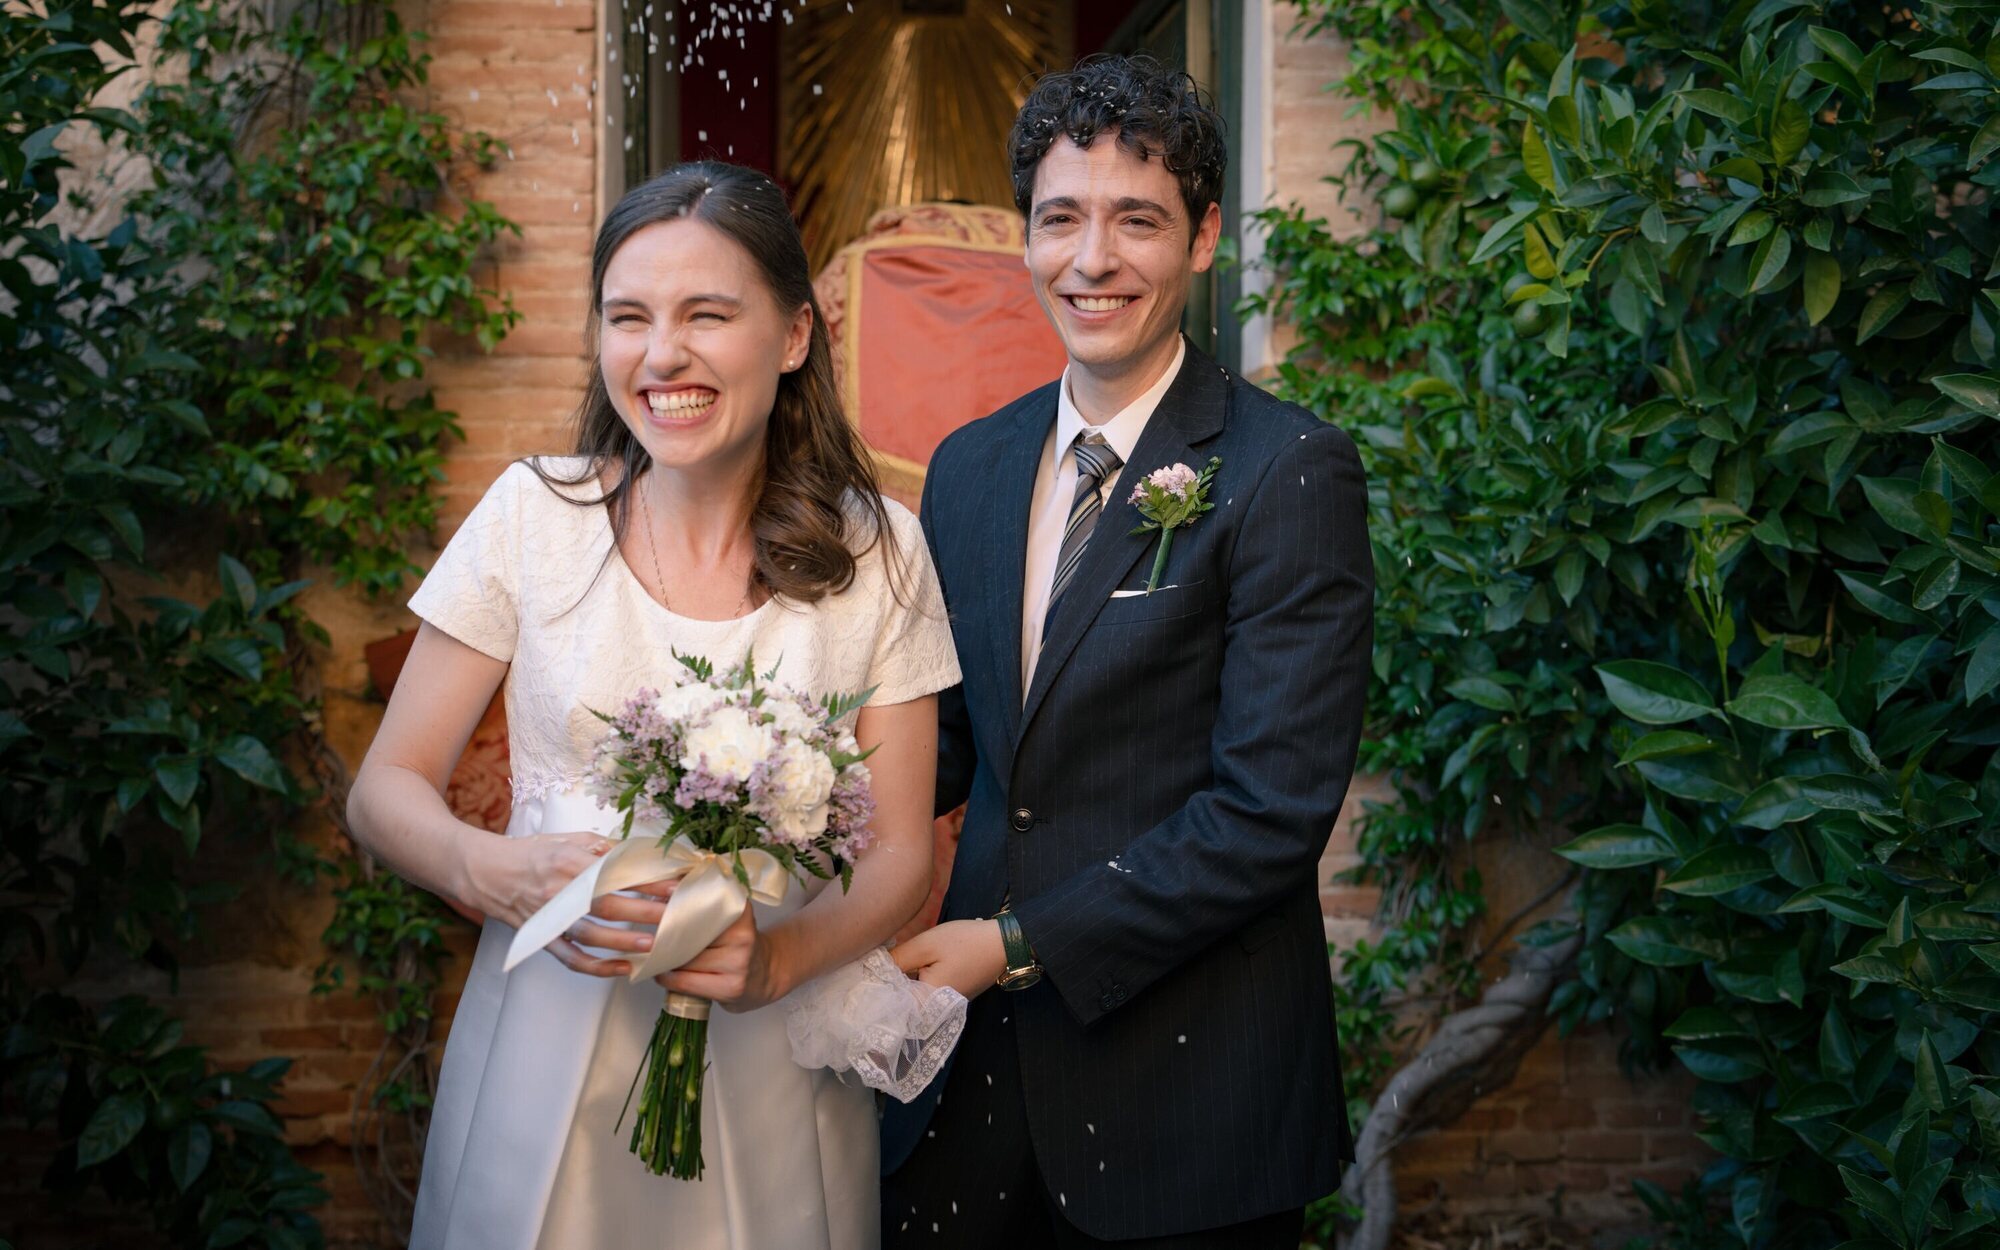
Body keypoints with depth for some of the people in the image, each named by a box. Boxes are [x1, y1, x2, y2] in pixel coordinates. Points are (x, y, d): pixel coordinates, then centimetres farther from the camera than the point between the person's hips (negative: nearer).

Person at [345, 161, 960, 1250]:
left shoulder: (874, 553, -5)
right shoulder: (533, 515, -6)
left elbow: (899, 852, -2)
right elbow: (385, 790, -1)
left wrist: (778, 957, -21)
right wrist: (496, 873, -22)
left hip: (768, 1070, 0)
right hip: (545, 1065, 0)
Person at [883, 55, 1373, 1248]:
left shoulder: (1290, 469, -12)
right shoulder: (969, 466, 7)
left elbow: (1272, 811, -17)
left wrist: (1021, 944, -16)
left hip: (1185, 1078, -5)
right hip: (983, 1049, 5)